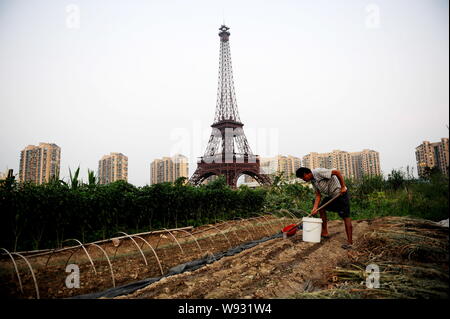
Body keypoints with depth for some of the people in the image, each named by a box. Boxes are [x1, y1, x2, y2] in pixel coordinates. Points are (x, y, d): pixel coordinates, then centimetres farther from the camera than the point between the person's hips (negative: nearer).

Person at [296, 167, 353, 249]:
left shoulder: (319, 172, -23)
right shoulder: (313, 181, 6)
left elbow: (337, 172, -26)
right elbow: (318, 195, 6)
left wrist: (343, 187, -24)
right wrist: (315, 208, -4)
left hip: (341, 193, -10)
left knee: (346, 217, -8)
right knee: (321, 208, 11)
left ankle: (350, 242, -6)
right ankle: (324, 232, 19)